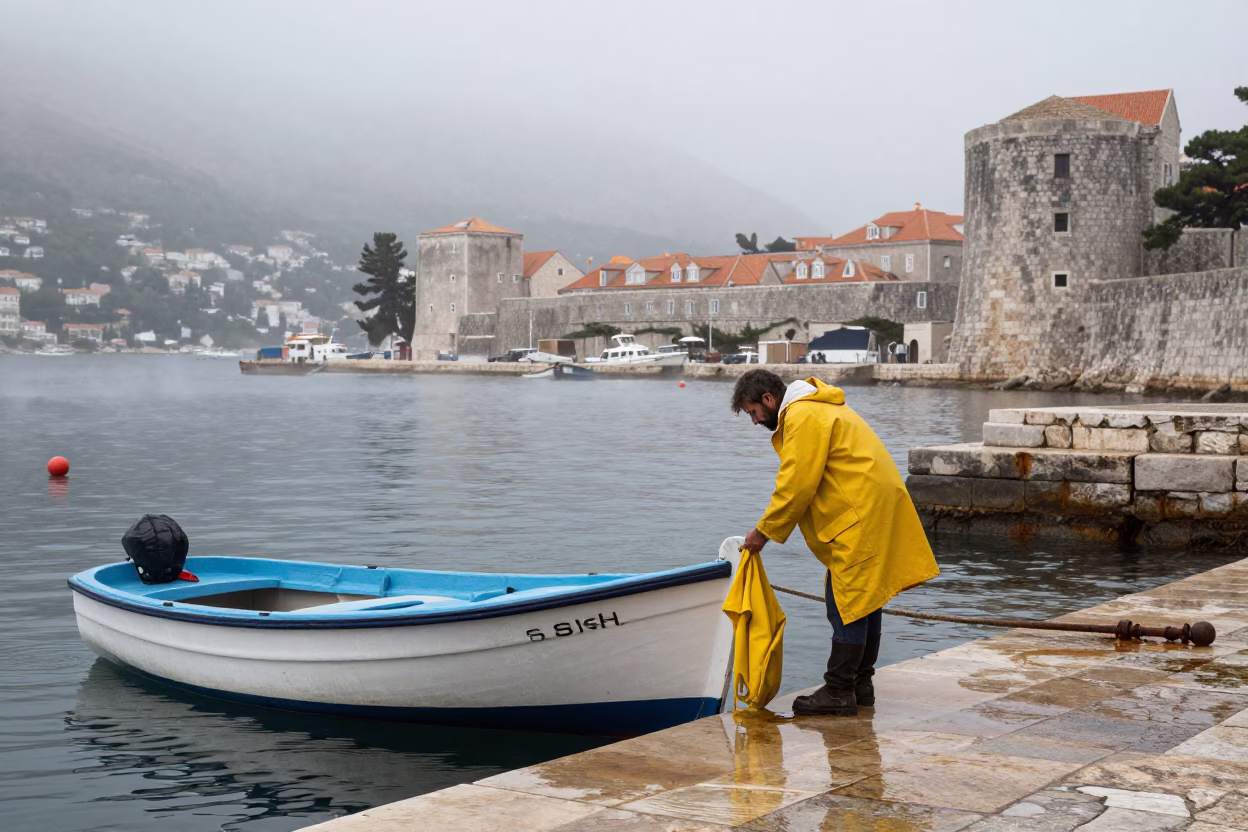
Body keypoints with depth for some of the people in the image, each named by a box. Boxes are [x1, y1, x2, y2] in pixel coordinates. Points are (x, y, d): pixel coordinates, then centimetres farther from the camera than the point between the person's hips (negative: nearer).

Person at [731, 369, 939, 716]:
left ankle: (838, 692, -3)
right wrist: (768, 526, 14)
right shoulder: (812, 409, 21)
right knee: (862, 601, 15)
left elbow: (796, 485, -18)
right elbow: (796, 482, 21)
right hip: (870, 511, 11)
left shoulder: (803, 417, -14)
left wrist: (763, 531, -8)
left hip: (861, 517, -11)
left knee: (848, 604, -7)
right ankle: (860, 685, 22)